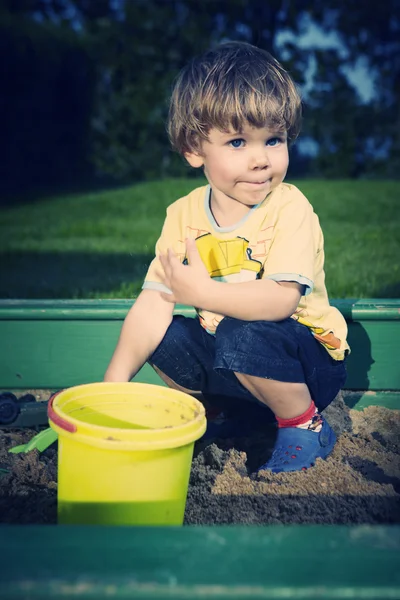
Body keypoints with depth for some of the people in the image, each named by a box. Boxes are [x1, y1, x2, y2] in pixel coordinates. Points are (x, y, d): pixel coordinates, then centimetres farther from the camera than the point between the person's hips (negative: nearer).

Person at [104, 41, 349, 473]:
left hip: (309, 357, -5)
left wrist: (201, 291, -30)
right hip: (227, 358, 5)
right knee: (160, 331, -14)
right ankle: (221, 411, 11)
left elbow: (281, 300, -31)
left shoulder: (290, 208, -18)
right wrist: (113, 386, -17)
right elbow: (153, 300, -8)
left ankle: (306, 425, -6)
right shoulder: (183, 215, -4)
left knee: (241, 337, -33)